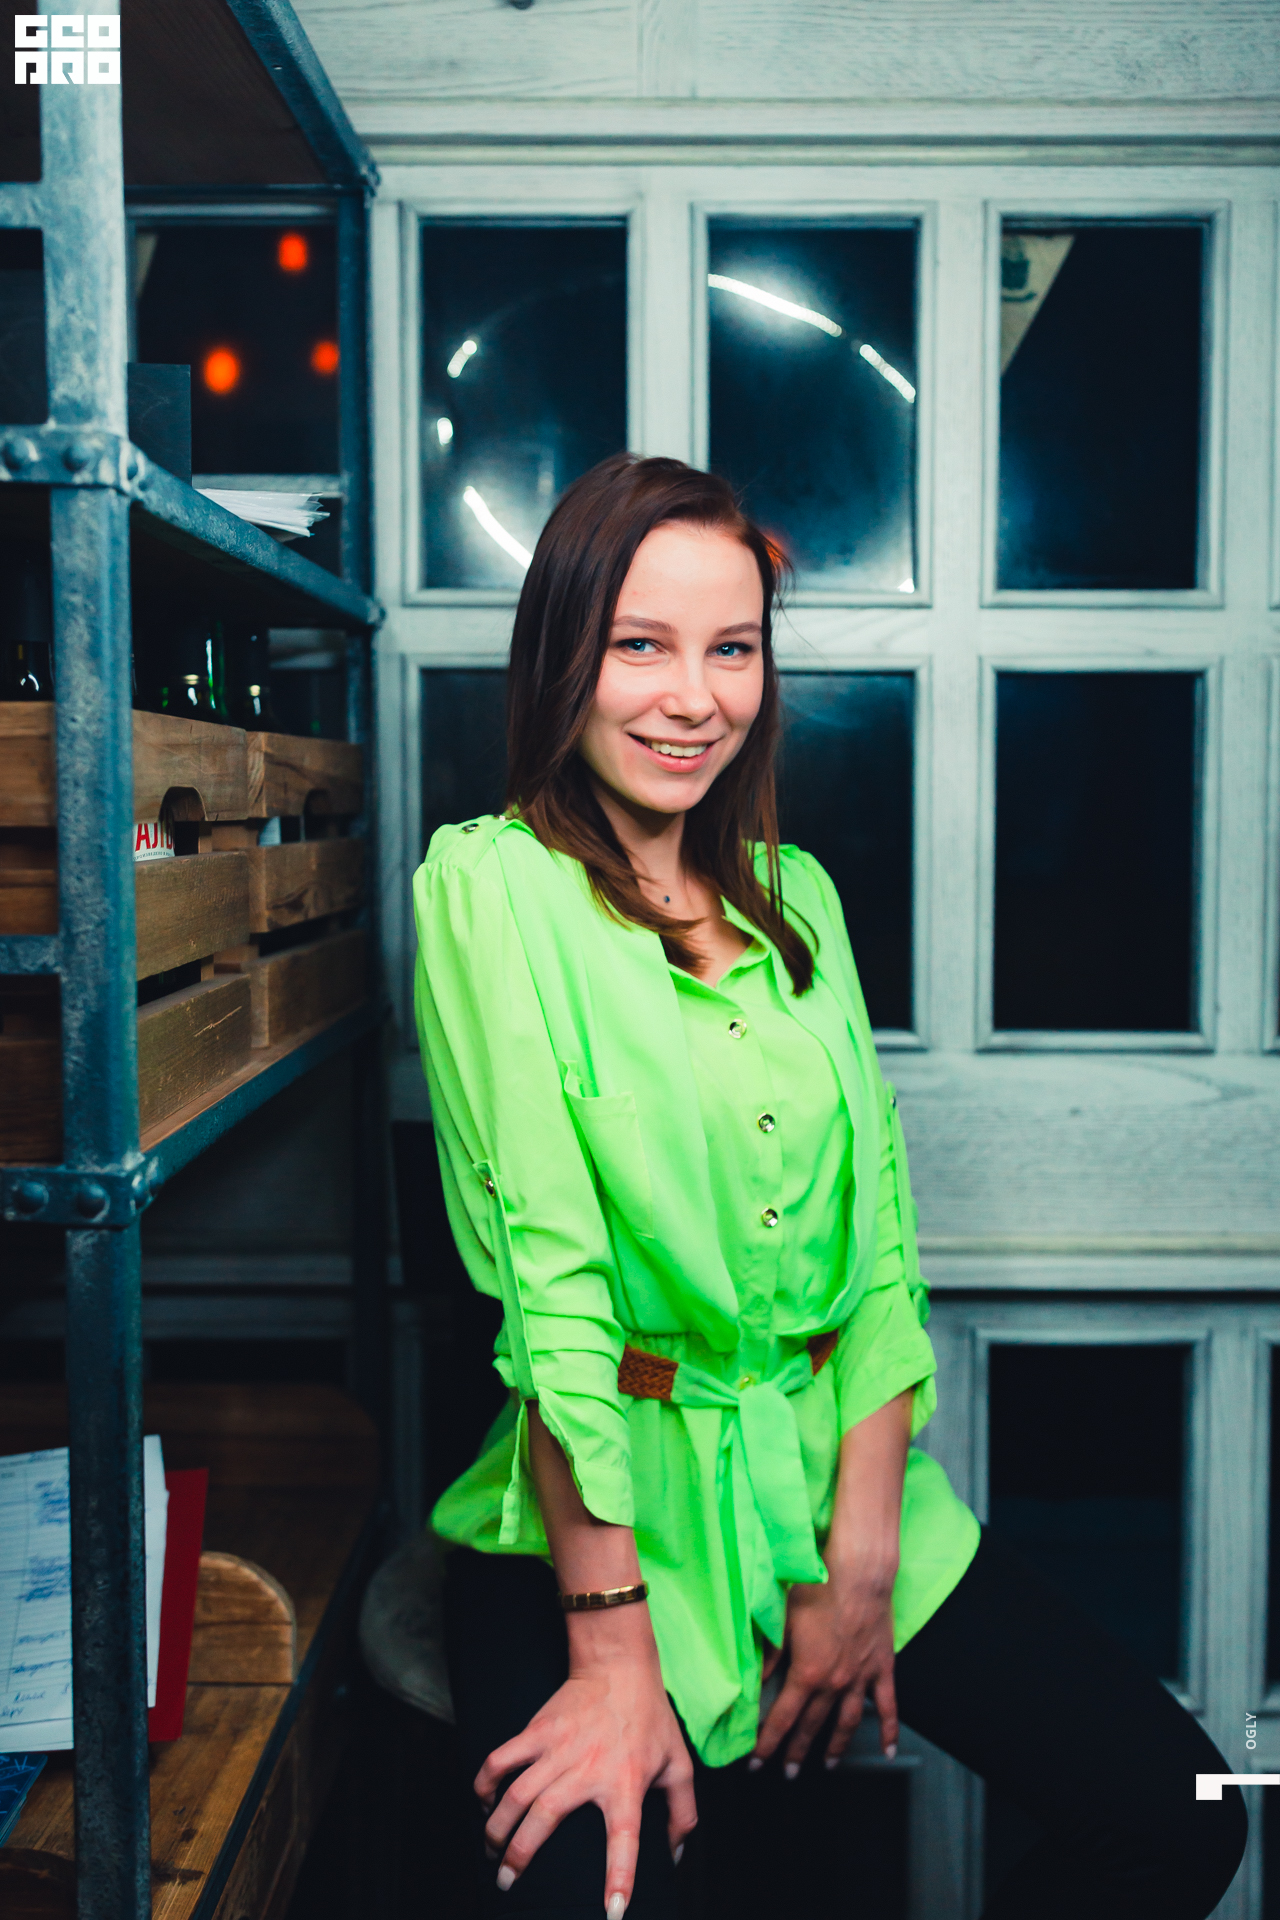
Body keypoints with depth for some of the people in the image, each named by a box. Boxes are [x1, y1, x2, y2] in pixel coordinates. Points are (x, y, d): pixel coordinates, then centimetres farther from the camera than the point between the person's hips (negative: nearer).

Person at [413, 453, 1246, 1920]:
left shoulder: (794, 896, 9)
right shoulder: (493, 881, -8)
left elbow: (883, 1235, 4)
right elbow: (550, 1273, -16)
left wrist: (859, 1564, -6)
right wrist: (615, 1651, -17)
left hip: (840, 1474, 5)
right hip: (601, 1507, -4)